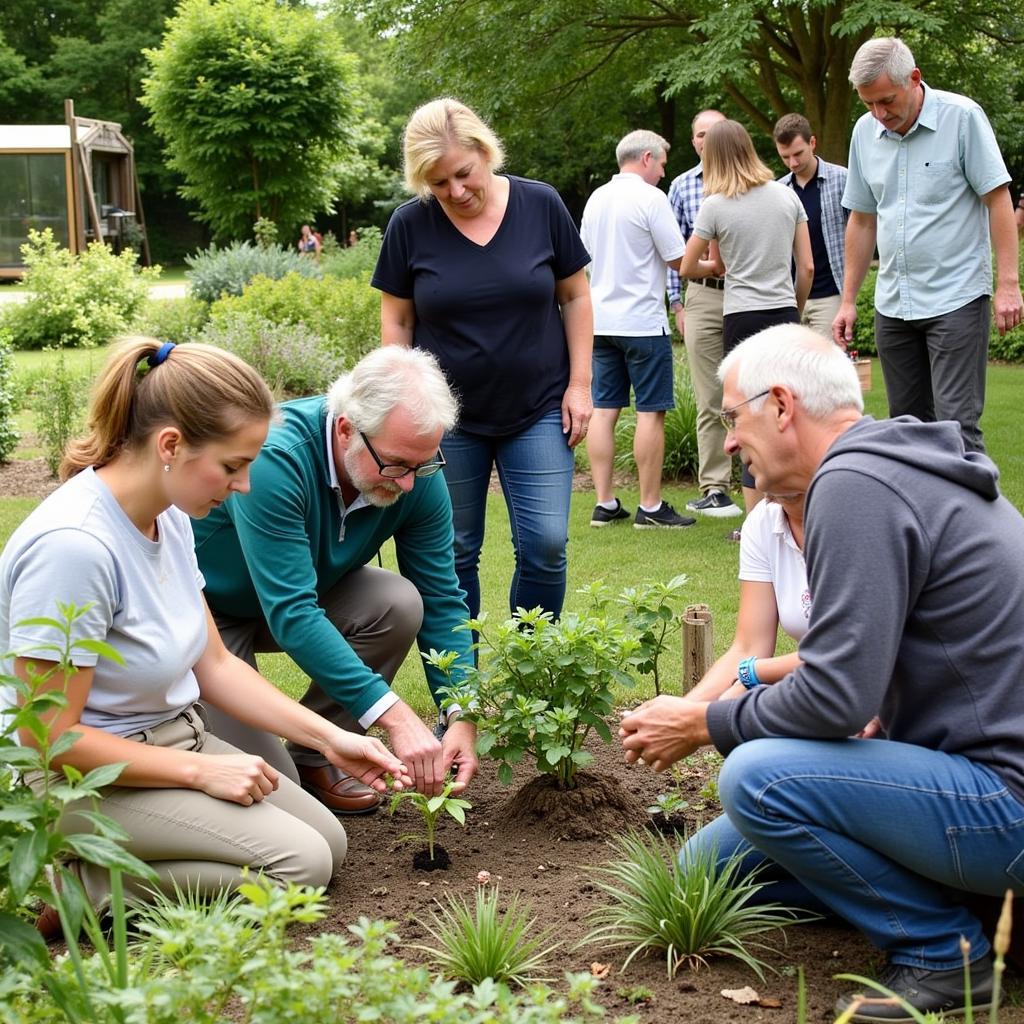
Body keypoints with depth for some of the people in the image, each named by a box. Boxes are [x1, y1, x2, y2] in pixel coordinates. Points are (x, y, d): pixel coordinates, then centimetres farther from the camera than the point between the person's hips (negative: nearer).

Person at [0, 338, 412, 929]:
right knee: (300, 862, -16)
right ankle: (74, 890, -7)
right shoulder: (72, 547, -29)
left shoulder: (169, 517, 0)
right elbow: (50, 736, -25)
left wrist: (329, 737, -1)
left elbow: (214, 665, 7)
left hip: (171, 737, 9)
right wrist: (202, 771, -19)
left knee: (329, 841, 7)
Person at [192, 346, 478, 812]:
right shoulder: (275, 458, -36)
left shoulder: (417, 477, -18)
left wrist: (461, 716, -23)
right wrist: (394, 716, -44)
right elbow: (290, 615, -39)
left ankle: (314, 757, -2)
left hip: (303, 595, 6)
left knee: (400, 605, -23)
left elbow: (441, 600, -10)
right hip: (207, 610, -6)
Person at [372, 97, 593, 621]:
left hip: (538, 411, 0)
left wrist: (579, 383, -1)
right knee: (453, 555, 7)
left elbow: (574, 296, 4)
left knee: (545, 547, -5)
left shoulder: (540, 205, -4)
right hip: (447, 417, 0)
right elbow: (397, 322, 2)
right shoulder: (410, 225, -5)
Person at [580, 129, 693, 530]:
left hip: (600, 320, 7)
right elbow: (678, 260, -10)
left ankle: (605, 503, 8)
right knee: (651, 411, -1)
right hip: (642, 320, -7)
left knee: (603, 409, 7)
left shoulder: (596, 199, 11)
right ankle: (650, 507, 1)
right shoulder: (650, 198, -10)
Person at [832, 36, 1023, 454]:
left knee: (957, 425, -11)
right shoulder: (865, 131, 7)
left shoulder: (961, 117, -7)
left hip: (956, 298, -5)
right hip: (893, 305, 6)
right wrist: (848, 300, 13)